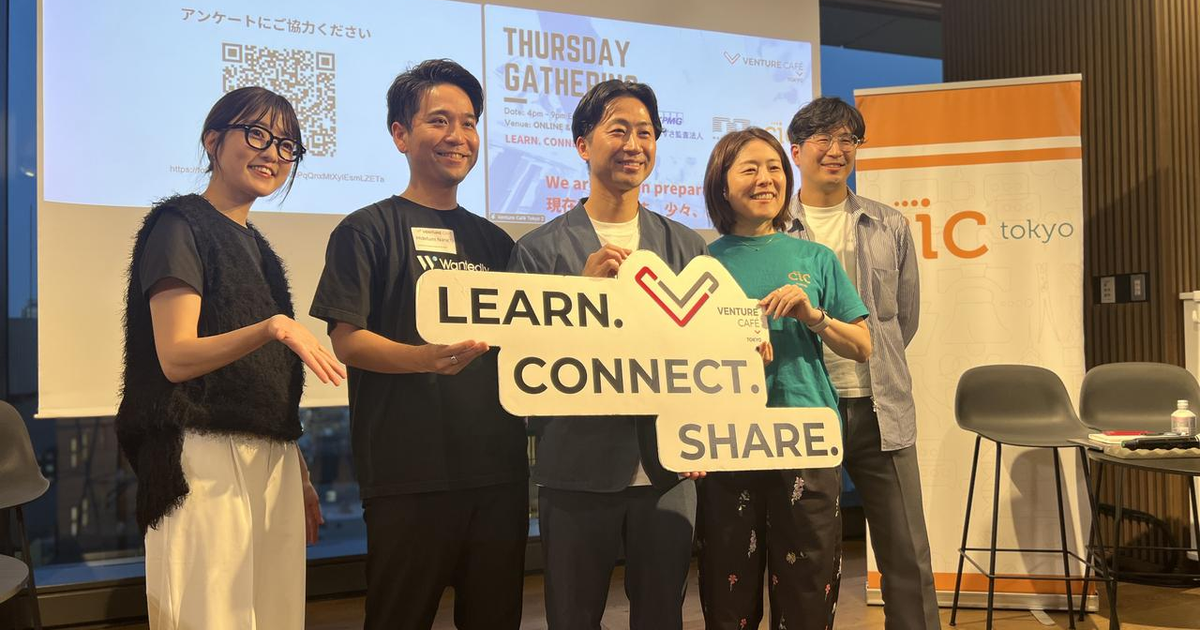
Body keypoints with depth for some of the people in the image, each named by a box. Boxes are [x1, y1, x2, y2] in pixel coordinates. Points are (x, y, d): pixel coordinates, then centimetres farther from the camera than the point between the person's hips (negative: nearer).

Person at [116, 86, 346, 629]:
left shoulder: (255, 245, 18)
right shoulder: (181, 226, -4)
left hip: (273, 461, 7)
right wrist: (273, 327, -28)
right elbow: (176, 358, -13)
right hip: (208, 459, -7)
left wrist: (299, 478, 20)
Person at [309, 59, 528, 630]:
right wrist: (424, 358, -27)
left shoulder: (494, 240, 16)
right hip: (410, 471, -5)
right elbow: (346, 340, -7)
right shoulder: (368, 230, 1)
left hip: (499, 469, 5)